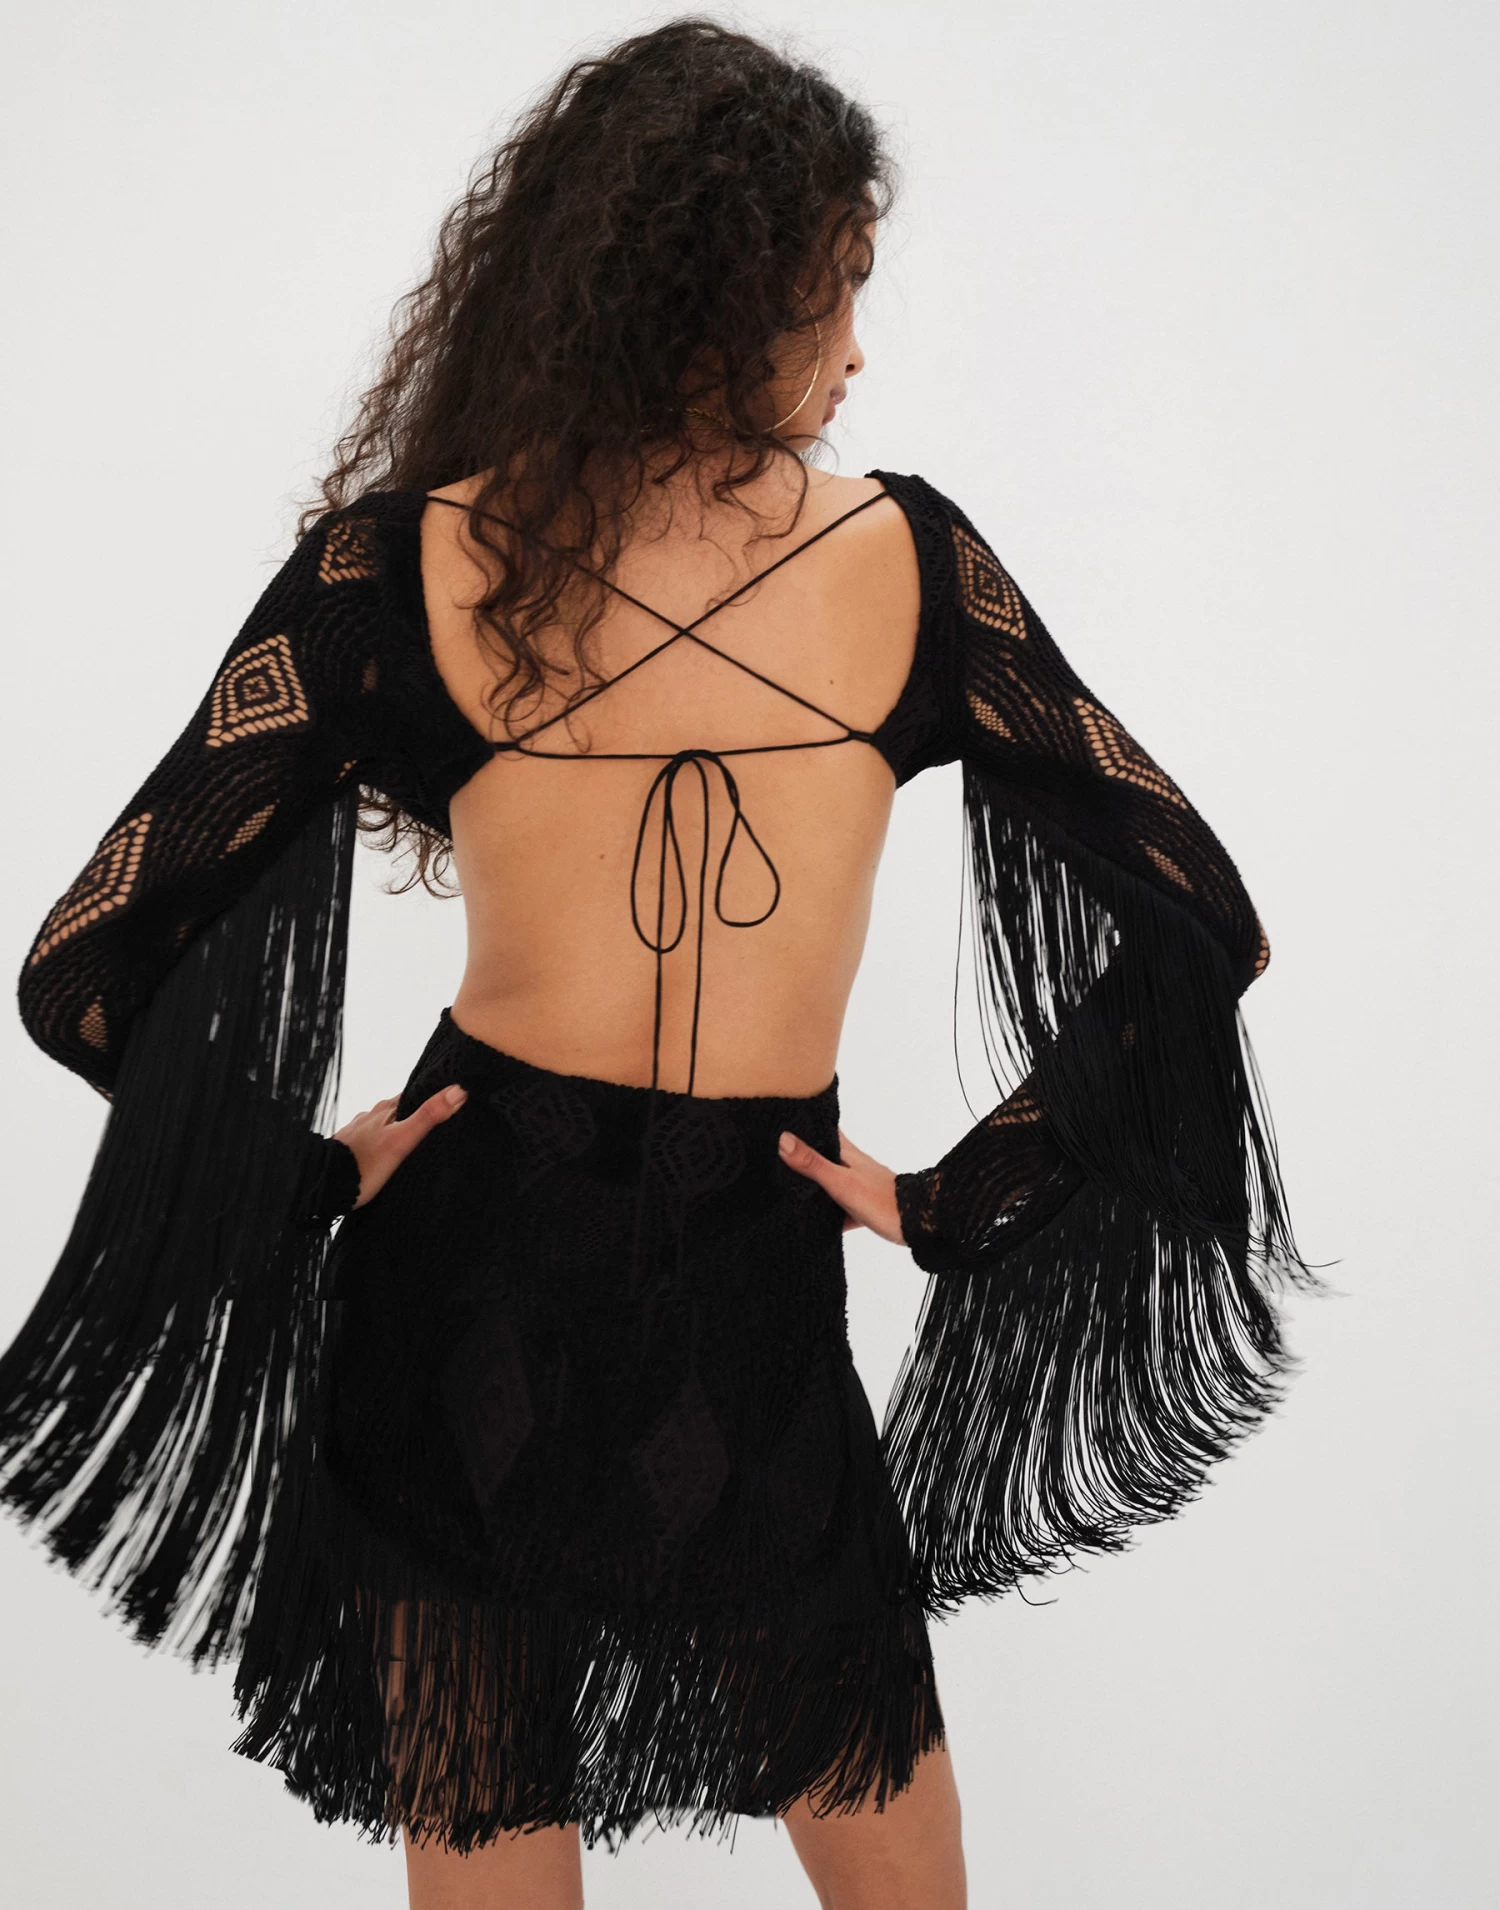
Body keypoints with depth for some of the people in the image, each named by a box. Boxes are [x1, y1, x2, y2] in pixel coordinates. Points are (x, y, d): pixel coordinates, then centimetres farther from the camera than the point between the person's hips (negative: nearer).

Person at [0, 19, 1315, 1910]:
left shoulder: (395, 568, -9)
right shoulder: (911, 558, -6)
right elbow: (1197, 920, -4)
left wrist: (309, 1174, 1)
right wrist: (954, 1205, 0)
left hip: (462, 1276, 1)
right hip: (756, 1322, 0)